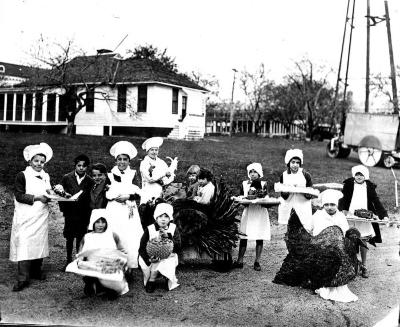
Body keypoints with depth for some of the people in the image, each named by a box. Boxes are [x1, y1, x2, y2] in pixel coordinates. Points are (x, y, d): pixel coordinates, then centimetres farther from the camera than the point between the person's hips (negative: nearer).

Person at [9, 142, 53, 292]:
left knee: (39, 243, 9)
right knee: (24, 245, -10)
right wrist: (36, 197, -19)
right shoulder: (22, 176, -3)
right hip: (25, 218, -5)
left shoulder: (46, 177, 14)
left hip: (41, 217, 6)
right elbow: (19, 196, -11)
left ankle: (36, 271, 22)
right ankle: (23, 278, -9)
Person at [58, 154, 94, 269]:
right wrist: (63, 209, -3)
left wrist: (89, 213, -6)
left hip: (83, 215, 0)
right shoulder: (67, 178, 0)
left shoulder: (90, 181, 0)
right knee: (69, 238, 9)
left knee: (81, 238, 6)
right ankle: (69, 261, 22)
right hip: (70, 213, 0)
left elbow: (91, 198, 2)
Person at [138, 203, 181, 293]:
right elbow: (142, 248, -9)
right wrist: (148, 259, -28)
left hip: (168, 257, 0)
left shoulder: (173, 229, -4)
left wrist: (168, 237, -28)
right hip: (152, 257, 0)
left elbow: (178, 247, -14)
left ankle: (151, 280, -1)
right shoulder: (150, 229, -8)